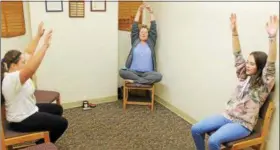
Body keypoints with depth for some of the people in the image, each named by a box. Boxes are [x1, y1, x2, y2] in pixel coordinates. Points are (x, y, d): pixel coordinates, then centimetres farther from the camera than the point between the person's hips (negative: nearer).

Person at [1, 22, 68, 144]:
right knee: (62, 123, -6)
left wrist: (38, 35, -2)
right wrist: (45, 45, -50)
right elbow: (31, 68, -50)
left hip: (29, 111, 10)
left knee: (57, 109, 22)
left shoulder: (15, 72, -3)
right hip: (21, 120, -10)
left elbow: (28, 53, 3)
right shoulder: (12, 78, -32)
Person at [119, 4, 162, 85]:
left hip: (147, 73, 0)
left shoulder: (151, 42, 15)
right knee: (122, 71, -29)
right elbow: (134, 26, 13)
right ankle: (145, 80, -26)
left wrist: (151, 12, 11)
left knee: (159, 76, -31)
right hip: (134, 72, 0)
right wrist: (139, 11, 12)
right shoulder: (135, 41, 15)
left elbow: (153, 27, 12)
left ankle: (134, 80, -31)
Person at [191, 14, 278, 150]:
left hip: (243, 124, -6)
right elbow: (237, 55, 1)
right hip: (227, 116, 7)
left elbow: (271, 64, -28)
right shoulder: (244, 76, 7)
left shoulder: (264, 84, -10)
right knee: (196, 129, -7)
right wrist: (234, 31, -9)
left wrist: (272, 37, -42)